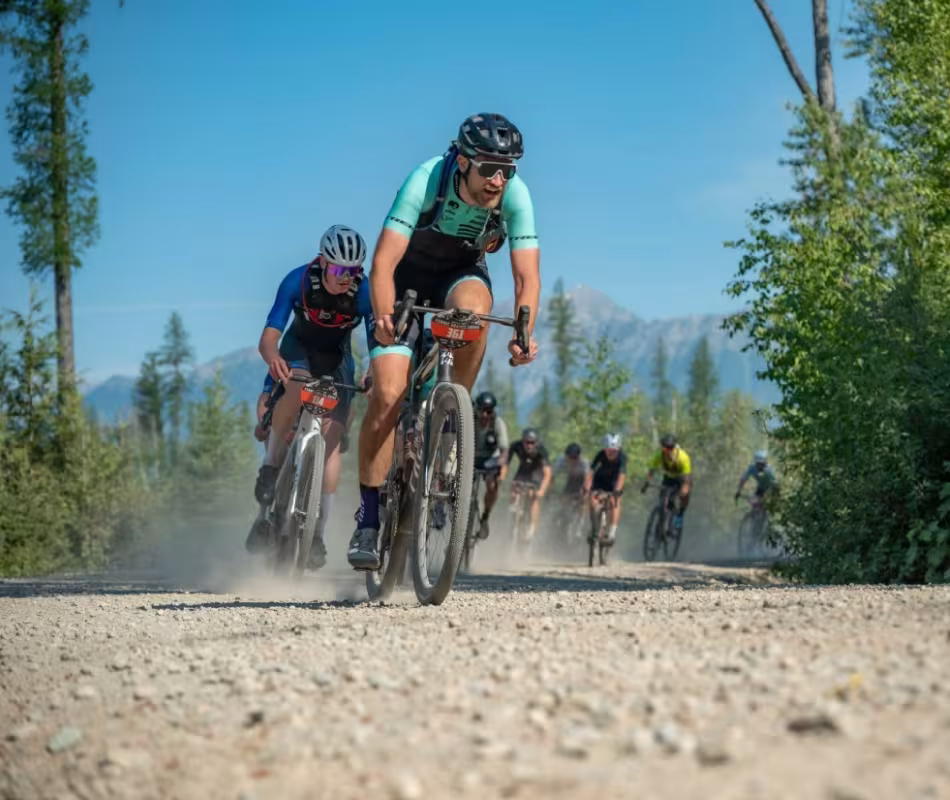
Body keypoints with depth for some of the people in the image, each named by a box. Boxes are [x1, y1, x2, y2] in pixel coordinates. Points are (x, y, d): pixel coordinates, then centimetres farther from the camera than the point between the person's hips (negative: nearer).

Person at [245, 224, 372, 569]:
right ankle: (271, 467, -17)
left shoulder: (364, 293, -26)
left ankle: (318, 533, -10)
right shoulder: (298, 281, -28)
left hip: (336, 361, 1)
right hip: (298, 350, 0)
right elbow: (268, 337, -32)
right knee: (297, 387, -36)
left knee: (331, 438, -15)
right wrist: (273, 357, -55)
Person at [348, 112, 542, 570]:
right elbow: (384, 262, -36)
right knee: (388, 395, -17)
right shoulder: (427, 180, -32)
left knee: (472, 309, -37)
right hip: (408, 275, -2)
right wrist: (384, 317, -53)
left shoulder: (515, 196, -25)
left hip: (462, 273, 2)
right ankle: (368, 519, -6)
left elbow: (527, 276, -25)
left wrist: (523, 335, -42)